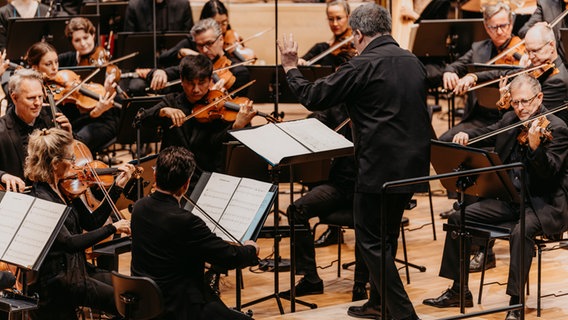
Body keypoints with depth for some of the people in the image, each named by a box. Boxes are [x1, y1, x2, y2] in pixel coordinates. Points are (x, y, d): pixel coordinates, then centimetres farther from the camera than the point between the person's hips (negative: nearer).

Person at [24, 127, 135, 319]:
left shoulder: (65, 188, 5)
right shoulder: (41, 199, -21)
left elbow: (91, 224, 9)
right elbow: (69, 243, -28)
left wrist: (117, 187, 6)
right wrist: (113, 228, -25)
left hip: (77, 268, 9)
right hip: (56, 280, -9)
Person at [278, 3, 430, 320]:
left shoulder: (362, 66, -14)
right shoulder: (414, 63, 9)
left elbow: (313, 97, -8)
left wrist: (291, 68, 8)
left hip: (380, 168, -8)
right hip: (413, 166, 8)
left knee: (371, 242, 1)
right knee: (386, 238, 21)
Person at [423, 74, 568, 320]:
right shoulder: (511, 121, 7)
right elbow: (487, 134, 24)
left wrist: (535, 146, -41)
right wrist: (466, 134, 2)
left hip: (544, 204, -7)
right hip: (510, 198, 7)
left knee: (521, 230, -36)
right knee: (458, 218, 1)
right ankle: (459, 290, 10)